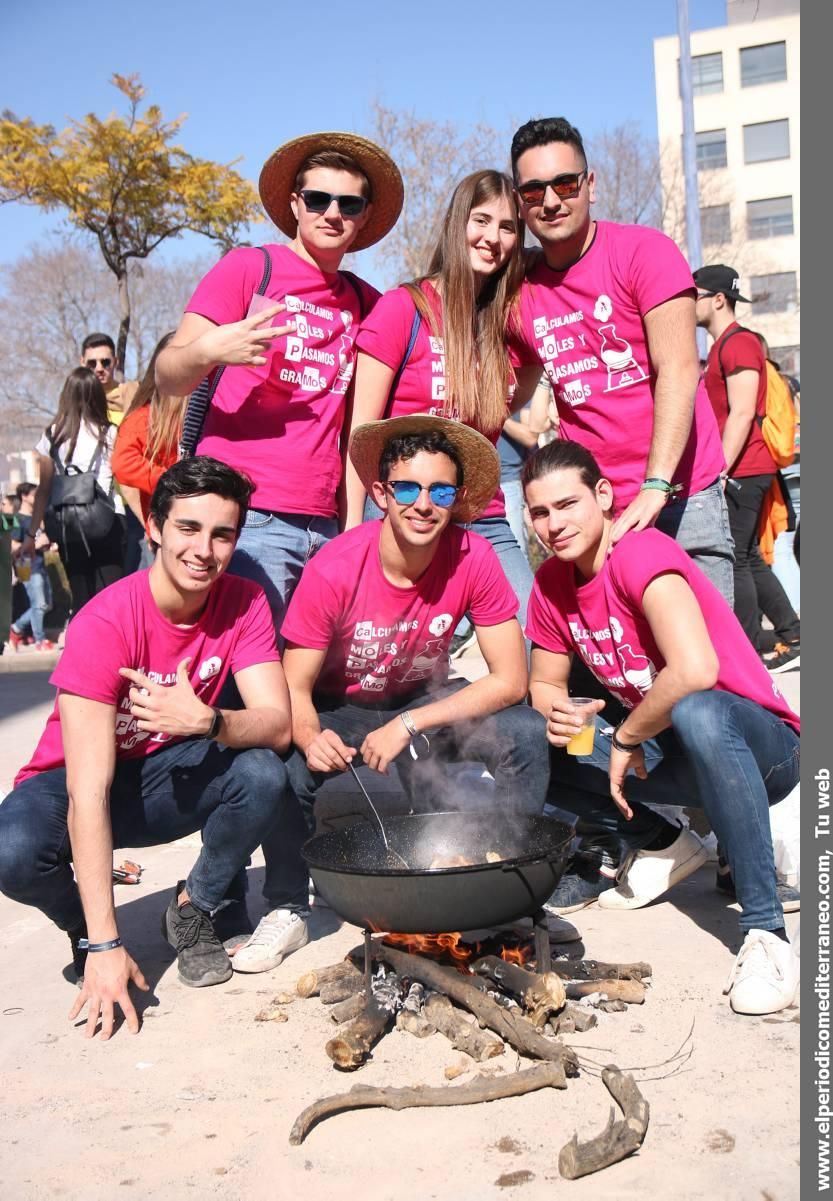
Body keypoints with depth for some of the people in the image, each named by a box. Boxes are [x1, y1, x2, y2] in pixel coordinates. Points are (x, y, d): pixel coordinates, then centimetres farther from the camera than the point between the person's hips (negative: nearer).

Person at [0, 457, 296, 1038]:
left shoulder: (244, 603, -15)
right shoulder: (106, 622, -28)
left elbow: (278, 725, -22)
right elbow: (89, 790, -32)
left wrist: (206, 721, -46)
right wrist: (104, 946, -35)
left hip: (168, 776, 3)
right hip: (75, 779, -2)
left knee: (265, 776, -27)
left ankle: (191, 909, 1)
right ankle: (89, 928, 3)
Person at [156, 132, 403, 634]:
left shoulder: (366, 302, 16)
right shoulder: (249, 267, 3)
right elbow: (169, 379, -2)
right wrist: (204, 352, -24)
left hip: (325, 529, 5)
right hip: (244, 519, -4)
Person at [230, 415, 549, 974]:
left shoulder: (473, 558, -22)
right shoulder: (333, 569, -26)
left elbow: (510, 681, -20)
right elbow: (295, 688, -19)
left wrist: (409, 725, -27)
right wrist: (311, 738, -42)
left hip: (424, 702, 2)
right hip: (341, 710, -1)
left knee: (527, 733, -24)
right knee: (285, 766, -32)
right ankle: (288, 911, -4)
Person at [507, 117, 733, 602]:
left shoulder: (644, 251, -5)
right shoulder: (521, 292, 6)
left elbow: (679, 371, -14)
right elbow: (516, 397, 19)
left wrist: (655, 488, -23)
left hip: (682, 495, -2)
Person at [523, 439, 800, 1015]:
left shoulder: (641, 554, -22)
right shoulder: (552, 584, 1)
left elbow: (695, 671, -37)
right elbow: (545, 683, 11)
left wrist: (625, 739, -21)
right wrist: (557, 714, -13)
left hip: (763, 747, -7)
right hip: (673, 756, 7)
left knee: (696, 713, -41)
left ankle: (766, 932, -29)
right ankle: (663, 845, 9)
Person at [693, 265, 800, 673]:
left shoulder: (738, 343, -11)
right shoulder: (725, 345, 20)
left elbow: (742, 413, -20)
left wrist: (720, 470, -23)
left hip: (741, 471, -10)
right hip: (740, 472, 10)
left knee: (734, 562, -9)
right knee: (749, 560, 12)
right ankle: (793, 641, 18)